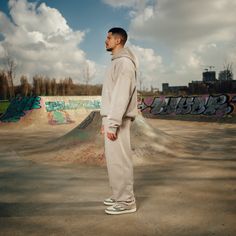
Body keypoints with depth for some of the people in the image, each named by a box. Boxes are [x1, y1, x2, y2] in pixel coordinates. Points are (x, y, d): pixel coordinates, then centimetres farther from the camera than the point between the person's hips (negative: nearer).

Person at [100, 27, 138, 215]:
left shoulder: (124, 62, -11)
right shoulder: (116, 62, 20)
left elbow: (121, 95, -20)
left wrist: (113, 123, -24)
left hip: (118, 120, -10)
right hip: (112, 118, 10)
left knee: (120, 159, -6)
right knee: (114, 159, 14)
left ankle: (126, 201, 4)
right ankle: (119, 195, 24)